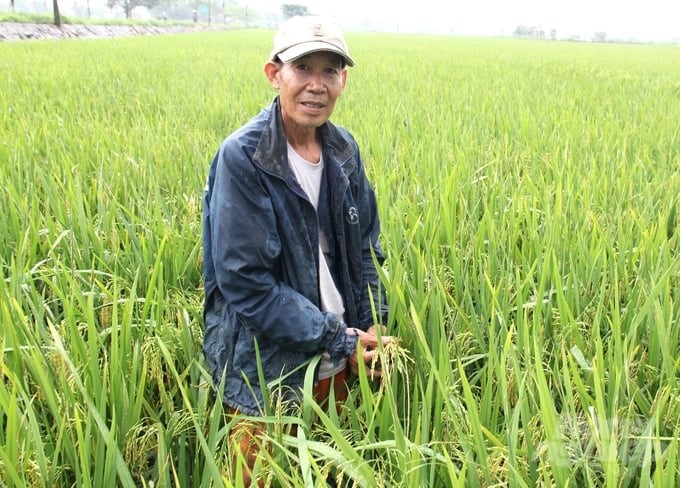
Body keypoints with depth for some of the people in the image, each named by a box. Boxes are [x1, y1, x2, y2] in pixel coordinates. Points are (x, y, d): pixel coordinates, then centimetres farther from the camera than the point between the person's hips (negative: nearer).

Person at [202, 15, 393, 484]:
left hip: (338, 364, 6)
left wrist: (373, 323, -6)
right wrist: (338, 338, -19)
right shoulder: (242, 158, -20)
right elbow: (244, 280, -22)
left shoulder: (344, 149, -1)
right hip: (268, 368, -5)